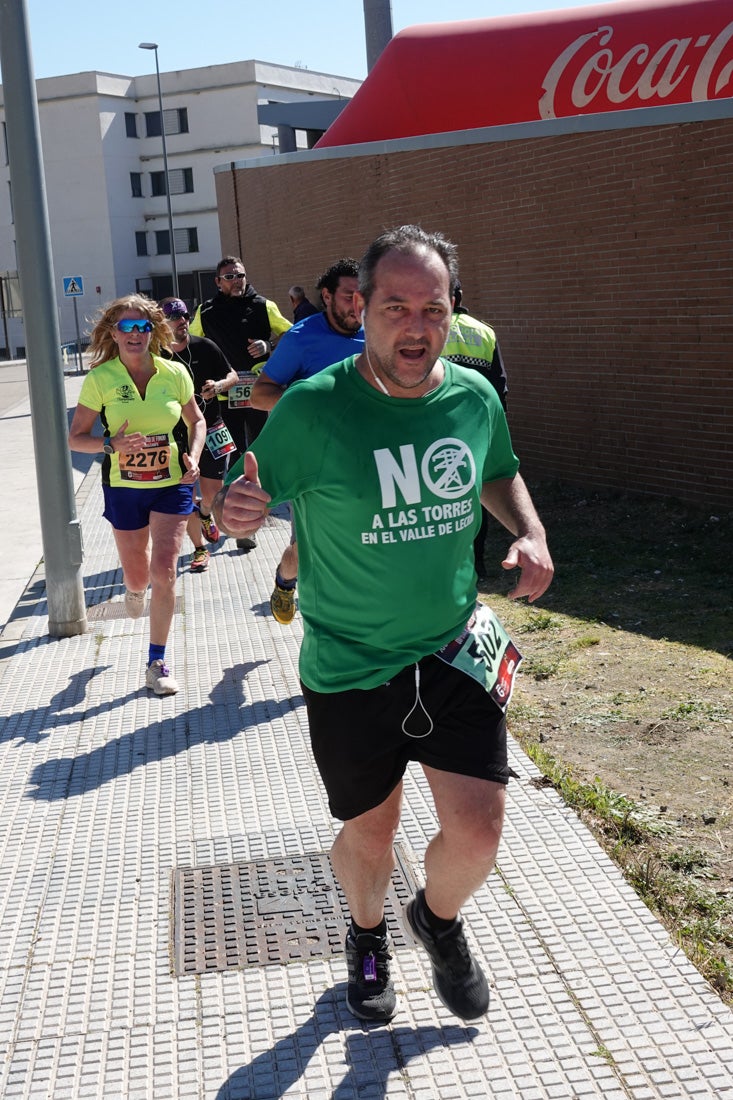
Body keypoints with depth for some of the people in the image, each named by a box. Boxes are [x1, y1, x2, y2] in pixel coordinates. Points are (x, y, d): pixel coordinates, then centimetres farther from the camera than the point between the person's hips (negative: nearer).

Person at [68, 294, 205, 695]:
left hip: (172, 484, 0)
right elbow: (75, 437, -6)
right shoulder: (100, 379, -9)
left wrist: (193, 457, -9)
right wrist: (112, 444, -25)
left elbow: (196, 421, 9)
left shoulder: (174, 373, -6)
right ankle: (135, 588, 54)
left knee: (163, 571, -10)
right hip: (124, 487, 0)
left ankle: (157, 663, 4)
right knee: (138, 576, 12)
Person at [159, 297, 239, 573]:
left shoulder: (205, 347, -3)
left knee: (213, 495, 3)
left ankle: (204, 514, 40)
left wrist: (219, 386, -15)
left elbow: (233, 376, 5)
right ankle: (200, 549, 17)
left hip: (210, 432, 0)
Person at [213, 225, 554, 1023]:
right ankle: (367, 936, 50)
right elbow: (251, 496, -8)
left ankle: (440, 921, 35)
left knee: (477, 831, -2)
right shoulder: (312, 409, -17)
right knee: (368, 835, 14)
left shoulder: (475, 397, -4)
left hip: (456, 655, 3)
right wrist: (233, 509, -33)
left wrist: (530, 533, -4)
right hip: (350, 670, -2)